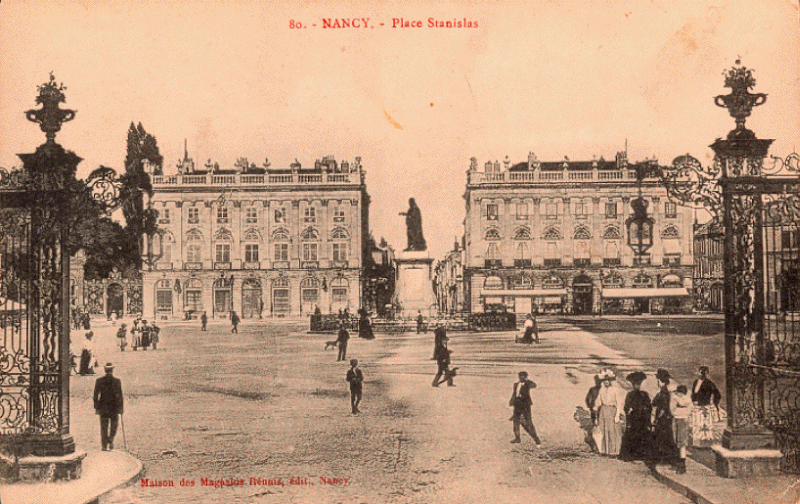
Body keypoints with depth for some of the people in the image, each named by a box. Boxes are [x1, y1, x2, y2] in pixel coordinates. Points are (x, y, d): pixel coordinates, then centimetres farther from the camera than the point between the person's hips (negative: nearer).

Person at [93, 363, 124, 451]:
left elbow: (96, 395, -3)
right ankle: (111, 441, -3)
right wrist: (120, 408, 4)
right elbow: (120, 396, -3)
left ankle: (104, 446, 8)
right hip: (114, 407, -1)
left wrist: (96, 407, 3)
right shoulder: (117, 381, -6)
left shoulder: (99, 381, -3)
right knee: (113, 425, 15)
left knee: (103, 427, 9)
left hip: (103, 407, 1)